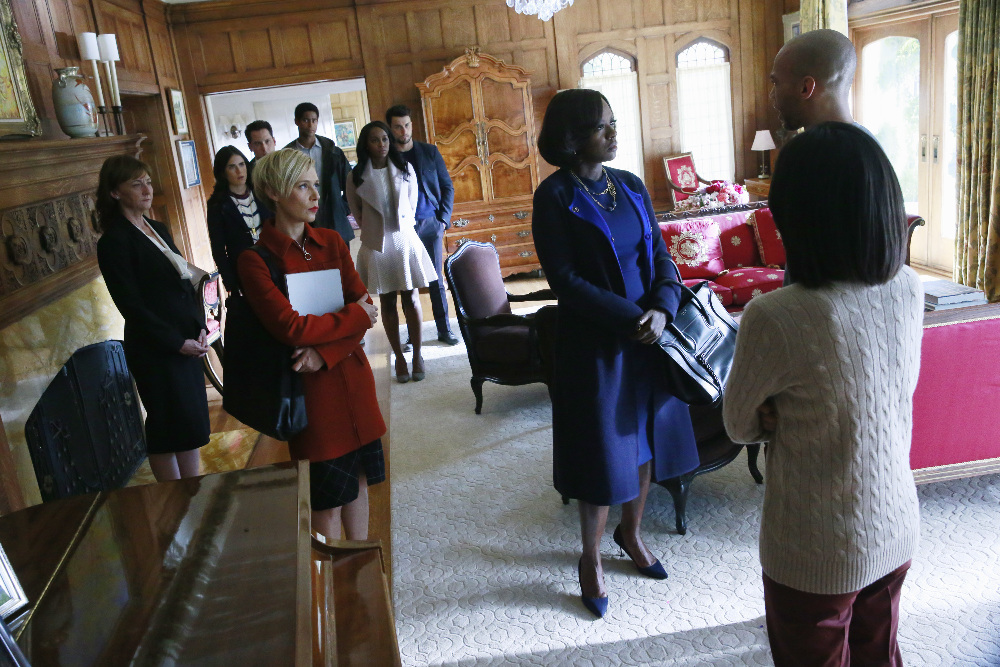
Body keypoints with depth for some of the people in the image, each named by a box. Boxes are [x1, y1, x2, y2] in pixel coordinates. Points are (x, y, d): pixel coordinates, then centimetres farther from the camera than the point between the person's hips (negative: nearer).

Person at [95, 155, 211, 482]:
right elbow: (132, 306, -15)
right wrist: (177, 342, -16)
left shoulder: (158, 230, 12)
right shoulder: (114, 242, -11)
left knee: (192, 426, 12)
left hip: (187, 343, 8)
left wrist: (200, 327, 0)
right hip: (155, 351, -7)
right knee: (167, 430, 2)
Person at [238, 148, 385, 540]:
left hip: (352, 375, 5)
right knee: (327, 495, 5)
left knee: (358, 477, 15)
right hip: (309, 388, -5)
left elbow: (365, 304, 0)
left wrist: (326, 351, -15)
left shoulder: (331, 242, 6)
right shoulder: (256, 259, -10)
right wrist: (354, 317, -10)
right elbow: (290, 328, -20)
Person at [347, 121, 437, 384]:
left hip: (405, 240, 0)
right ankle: (399, 357, 14)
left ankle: (417, 355, 11)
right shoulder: (357, 177, -2)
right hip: (376, 244, 0)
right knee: (387, 303, 5)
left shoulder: (405, 169, 1)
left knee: (411, 299, 1)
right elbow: (357, 212, 10)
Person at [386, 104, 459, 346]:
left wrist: (444, 219, -2)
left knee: (436, 280, 6)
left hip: (430, 224, 1)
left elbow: (447, 187, 8)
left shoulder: (430, 151, 6)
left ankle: (444, 330, 14)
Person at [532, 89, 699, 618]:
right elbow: (565, 279, -16)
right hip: (592, 342, -5)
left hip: (647, 335, 6)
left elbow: (660, 255, 7)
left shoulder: (631, 186, 6)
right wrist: (631, 317, -18)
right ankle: (591, 559, 27)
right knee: (601, 449, 5)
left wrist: (662, 308, -12)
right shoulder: (554, 197, -11)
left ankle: (631, 533, 41)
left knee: (643, 438, 16)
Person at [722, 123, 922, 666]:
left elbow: (738, 425, -13)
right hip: (896, 533, 6)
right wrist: (801, 412, -8)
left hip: (816, 555, -5)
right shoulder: (909, 290, -10)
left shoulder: (775, 319, -30)